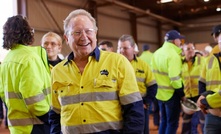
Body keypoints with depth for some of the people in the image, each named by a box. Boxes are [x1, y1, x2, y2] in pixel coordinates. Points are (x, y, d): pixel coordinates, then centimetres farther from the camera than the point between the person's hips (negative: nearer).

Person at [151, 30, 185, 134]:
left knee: (164, 121, 19)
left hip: (160, 93, 8)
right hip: (171, 94, -8)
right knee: (172, 123, 3)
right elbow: (175, 78, -22)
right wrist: (182, 93, -11)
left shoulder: (157, 53, 8)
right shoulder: (173, 54, -17)